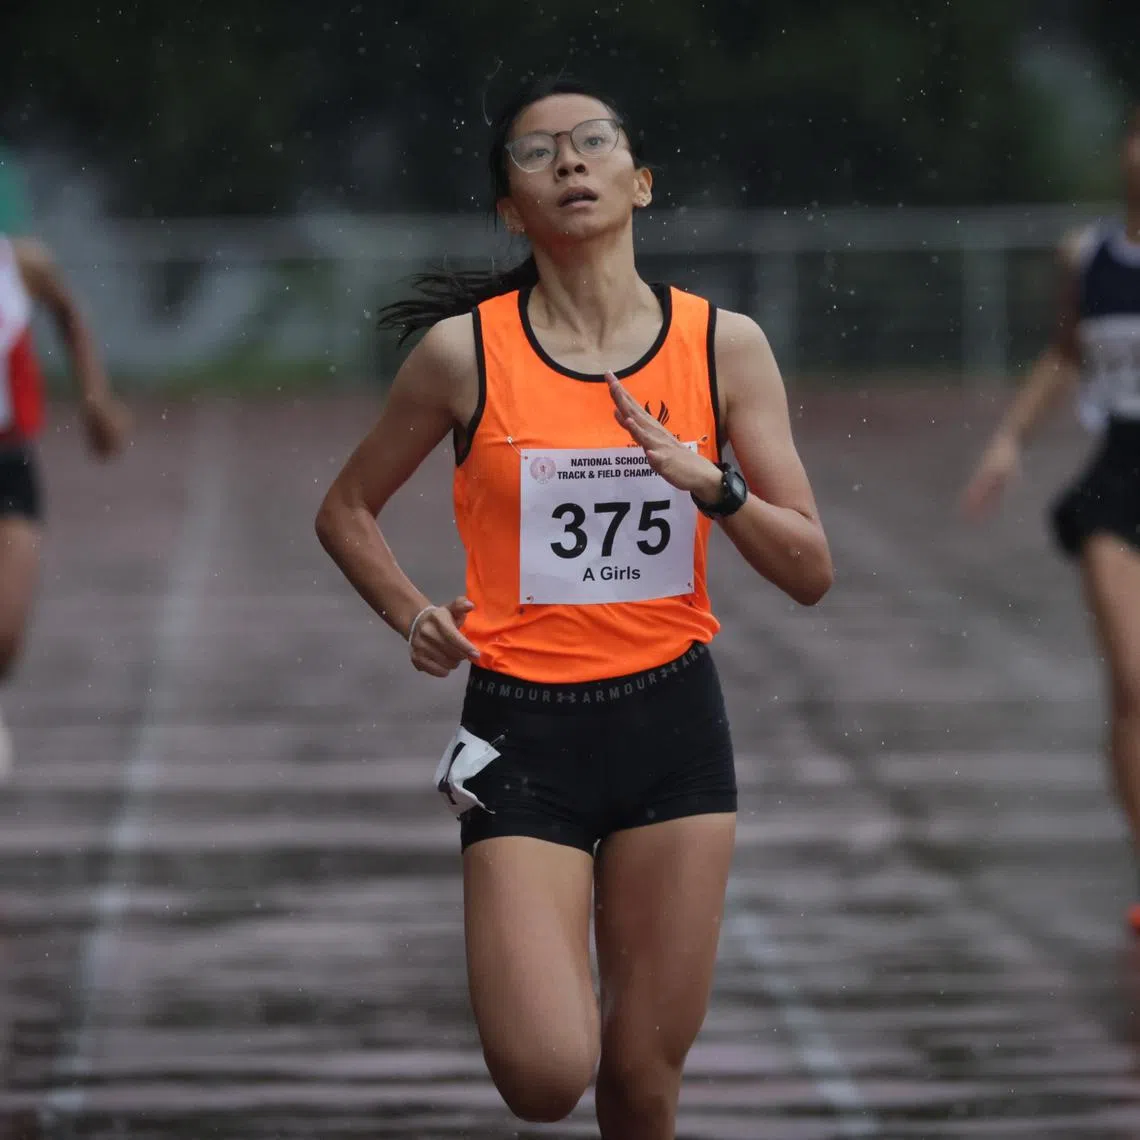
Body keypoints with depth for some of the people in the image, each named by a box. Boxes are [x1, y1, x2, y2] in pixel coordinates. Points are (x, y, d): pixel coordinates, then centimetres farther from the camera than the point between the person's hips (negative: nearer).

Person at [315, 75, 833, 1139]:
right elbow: (346, 512, 10)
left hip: (672, 721, 2)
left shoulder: (723, 344, -1)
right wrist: (415, 618, -6)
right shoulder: (464, 350, -5)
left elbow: (810, 572, -1)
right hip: (523, 730, -2)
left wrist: (711, 484, -17)